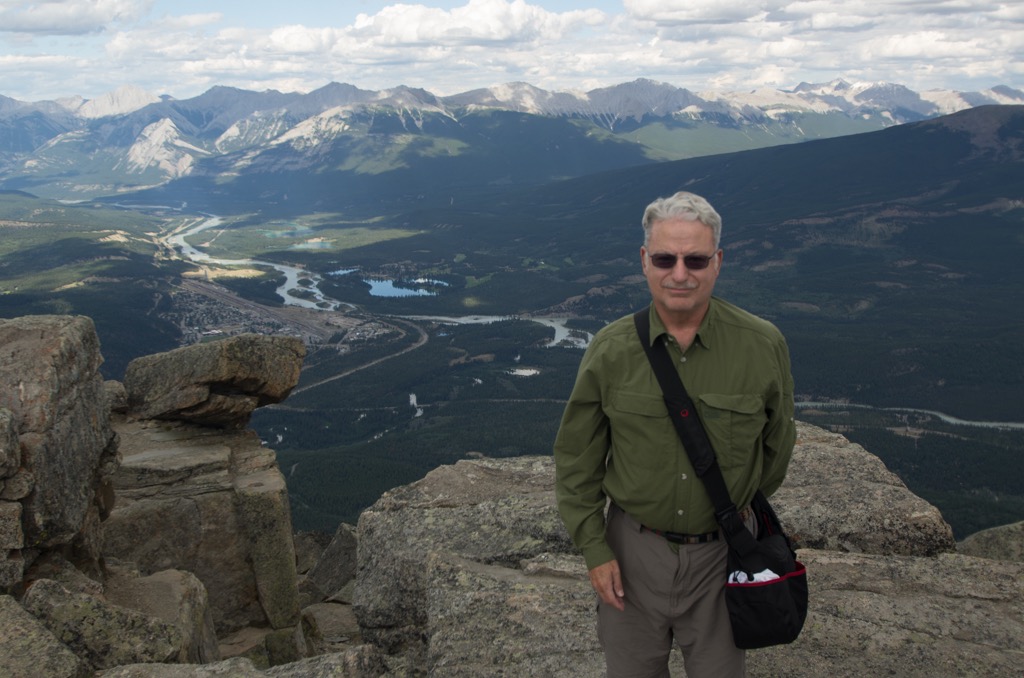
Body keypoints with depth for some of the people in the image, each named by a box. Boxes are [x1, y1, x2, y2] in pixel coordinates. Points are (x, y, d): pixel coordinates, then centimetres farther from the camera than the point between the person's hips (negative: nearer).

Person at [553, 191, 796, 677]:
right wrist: (594, 548, -3)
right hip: (633, 546, 1)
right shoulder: (610, 351, -11)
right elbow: (577, 459, -2)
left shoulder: (763, 346, -13)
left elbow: (777, 442, 5)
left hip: (722, 549, 0)